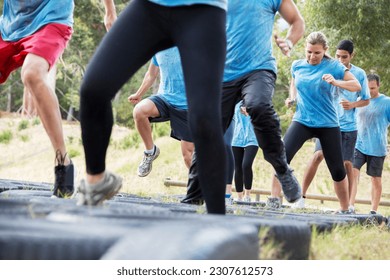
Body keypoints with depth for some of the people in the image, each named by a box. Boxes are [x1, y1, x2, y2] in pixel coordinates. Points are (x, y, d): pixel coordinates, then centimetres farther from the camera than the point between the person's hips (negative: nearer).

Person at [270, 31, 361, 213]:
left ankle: (345, 210, 20)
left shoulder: (333, 66, -5)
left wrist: (336, 82, -25)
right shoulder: (297, 66, 4)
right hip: (302, 121, 1)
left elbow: (357, 86, -9)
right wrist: (292, 97, 5)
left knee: (337, 170, 4)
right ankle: (274, 199, -18)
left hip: (328, 124, -1)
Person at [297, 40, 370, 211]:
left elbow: (366, 100, 7)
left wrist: (352, 105, -13)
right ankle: (302, 196, -11)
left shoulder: (359, 74, 0)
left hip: (349, 126, 0)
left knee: (346, 163, -1)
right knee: (318, 155, -16)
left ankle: (350, 204, 6)